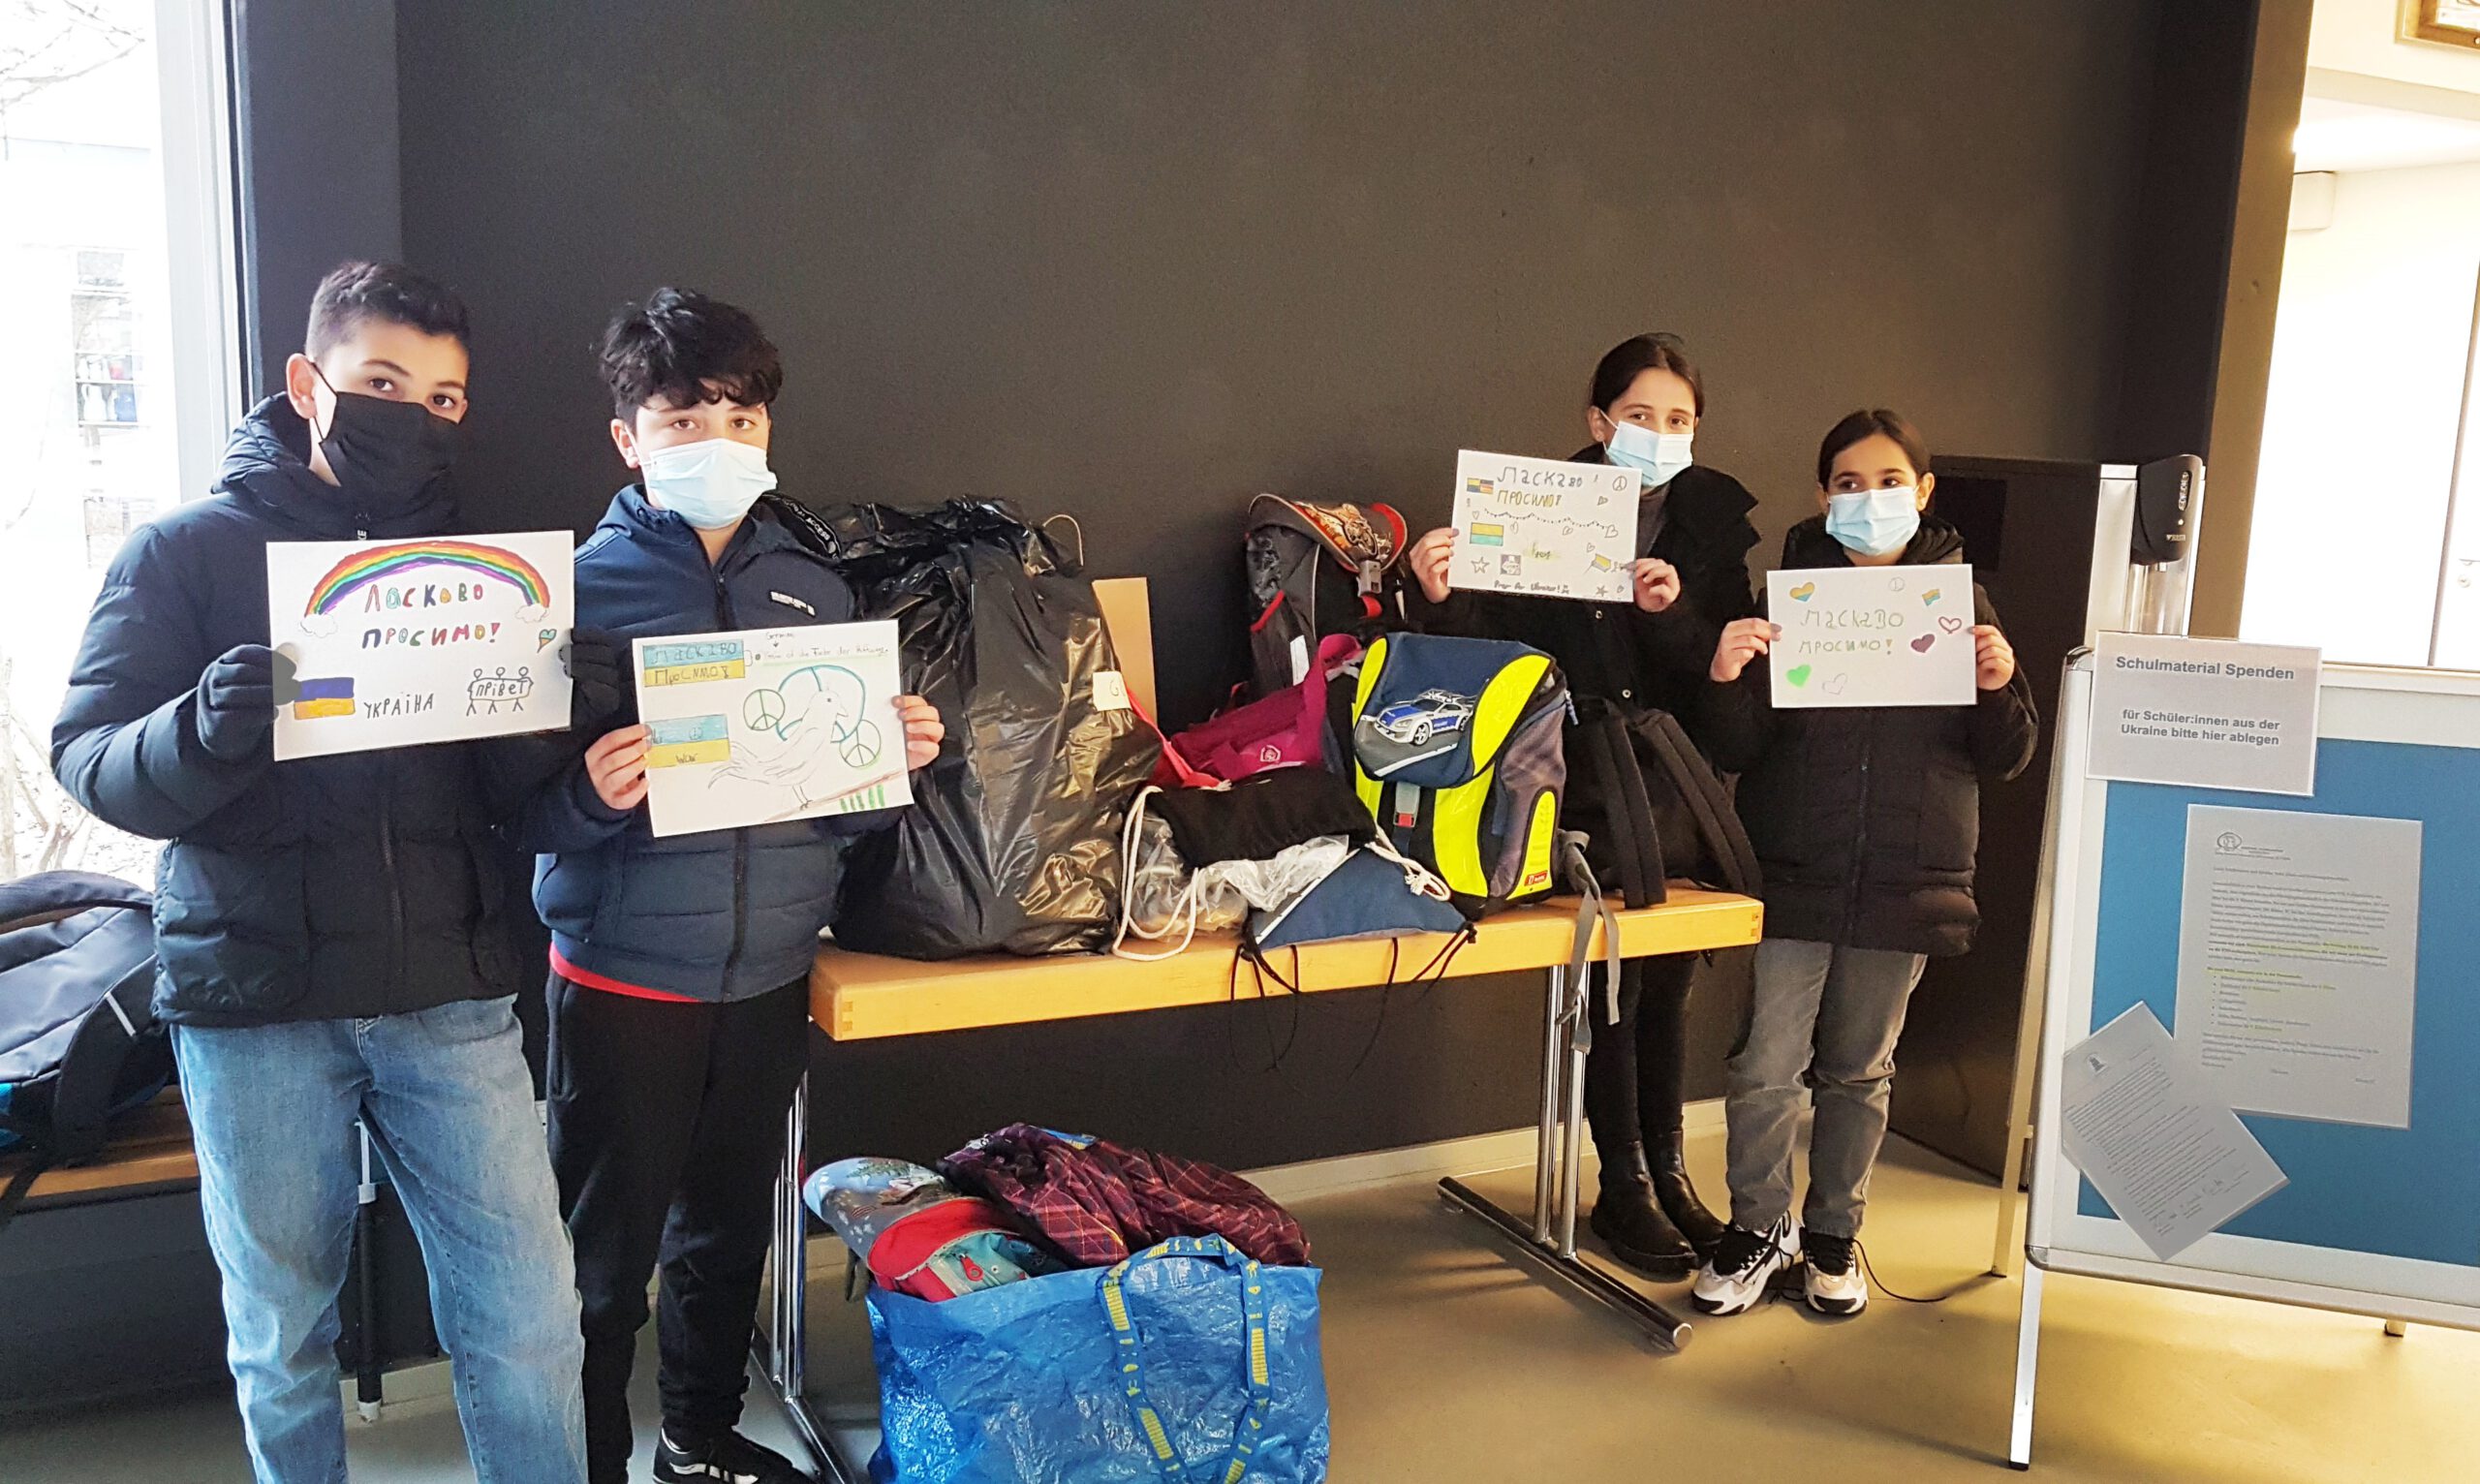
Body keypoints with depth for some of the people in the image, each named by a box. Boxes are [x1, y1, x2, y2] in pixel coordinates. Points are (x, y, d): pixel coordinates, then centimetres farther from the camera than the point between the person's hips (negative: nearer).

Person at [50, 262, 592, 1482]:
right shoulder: (188, 549, 2)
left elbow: (508, 797, 5)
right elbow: (88, 761, -7)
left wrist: (572, 720, -16)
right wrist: (204, 732, -28)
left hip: (451, 995, 2)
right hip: (255, 1006, -2)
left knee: (529, 1320, 2)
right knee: (281, 1335, 11)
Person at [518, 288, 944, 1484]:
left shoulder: (813, 588, 6)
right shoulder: (579, 590, -8)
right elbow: (527, 811, -10)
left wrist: (900, 758, -9)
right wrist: (591, 795, -31)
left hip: (770, 972, 5)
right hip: (625, 975, -4)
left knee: (730, 1228, 19)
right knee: (606, 1252, 5)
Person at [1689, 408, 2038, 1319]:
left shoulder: (1959, 603, 4)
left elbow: (2005, 759, 6)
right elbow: (1738, 749, -2)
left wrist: (1999, 689, -14)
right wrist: (1727, 681, -21)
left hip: (1904, 882, 1)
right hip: (1794, 874, -1)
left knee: (1859, 1069, 13)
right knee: (1766, 1063, -2)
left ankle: (1834, 1235, 30)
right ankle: (1759, 1228, 19)